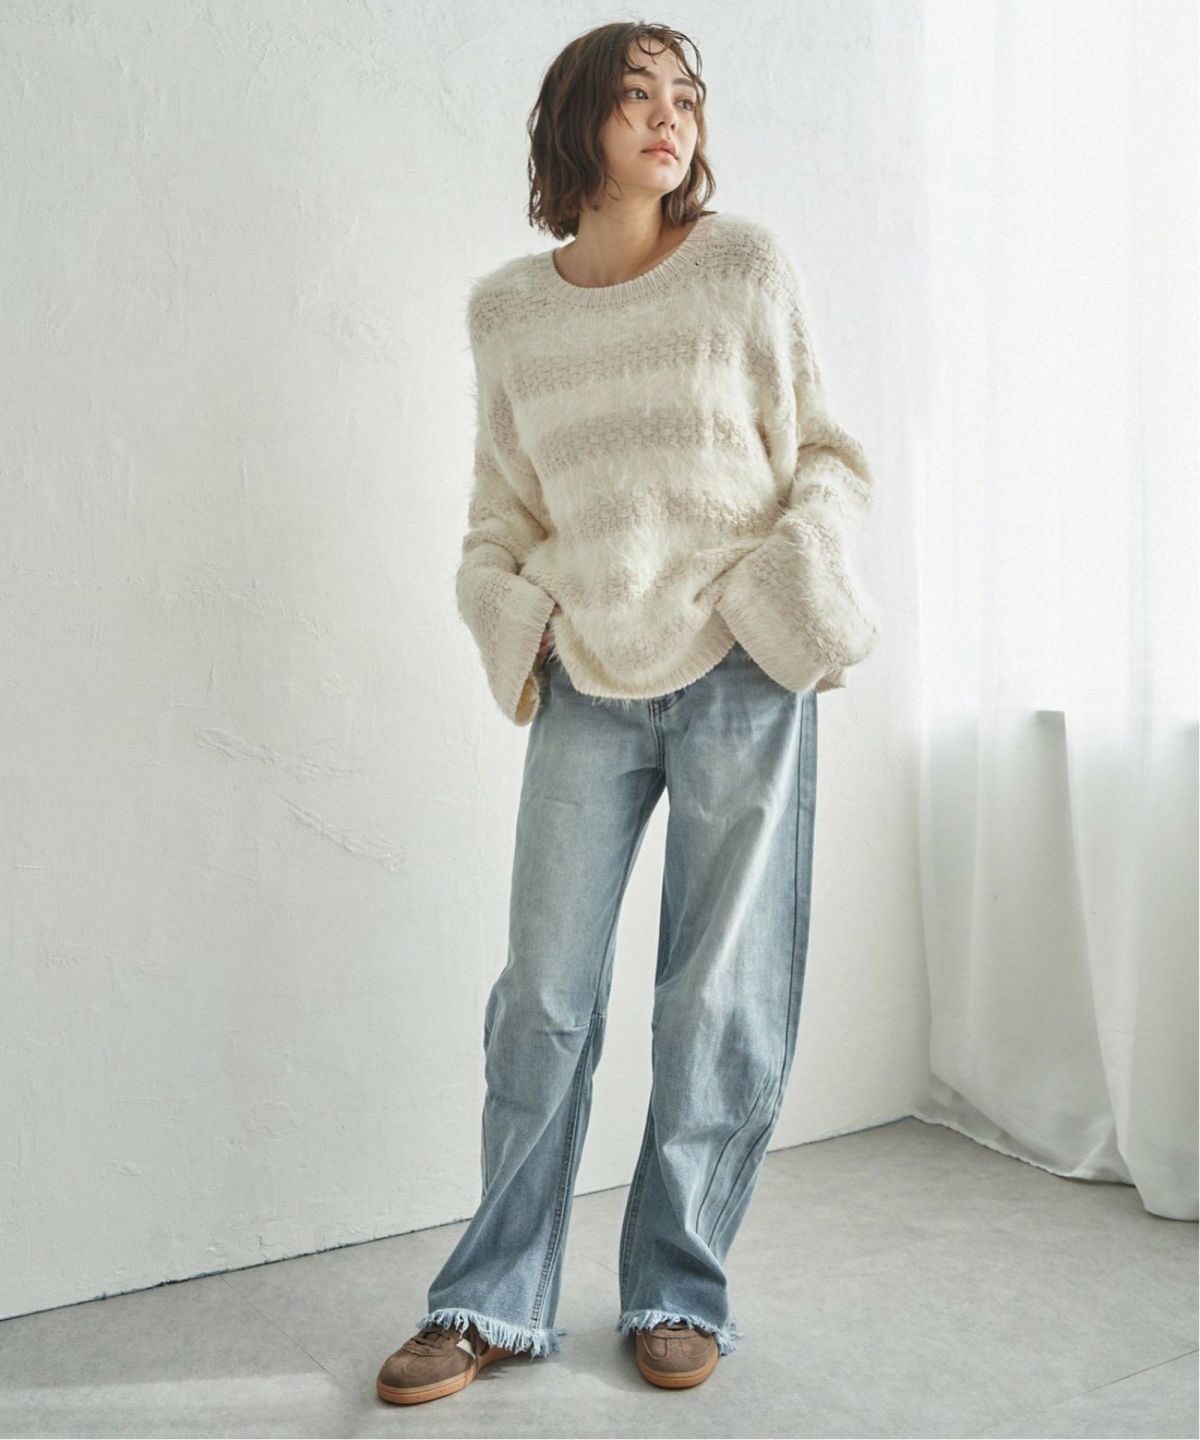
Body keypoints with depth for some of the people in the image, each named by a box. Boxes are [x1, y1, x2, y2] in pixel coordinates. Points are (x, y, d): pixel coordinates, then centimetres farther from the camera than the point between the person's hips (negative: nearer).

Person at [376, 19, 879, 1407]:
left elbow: (824, 451, 8)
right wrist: (507, 613, 0)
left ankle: (678, 1292, 23)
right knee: (543, 993, 4)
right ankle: (494, 1302, 20)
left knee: (720, 996, 4)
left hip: (741, 672, -1)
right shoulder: (505, 311, 8)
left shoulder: (745, 267, 3)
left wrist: (799, 572, -9)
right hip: (589, 682, 2)